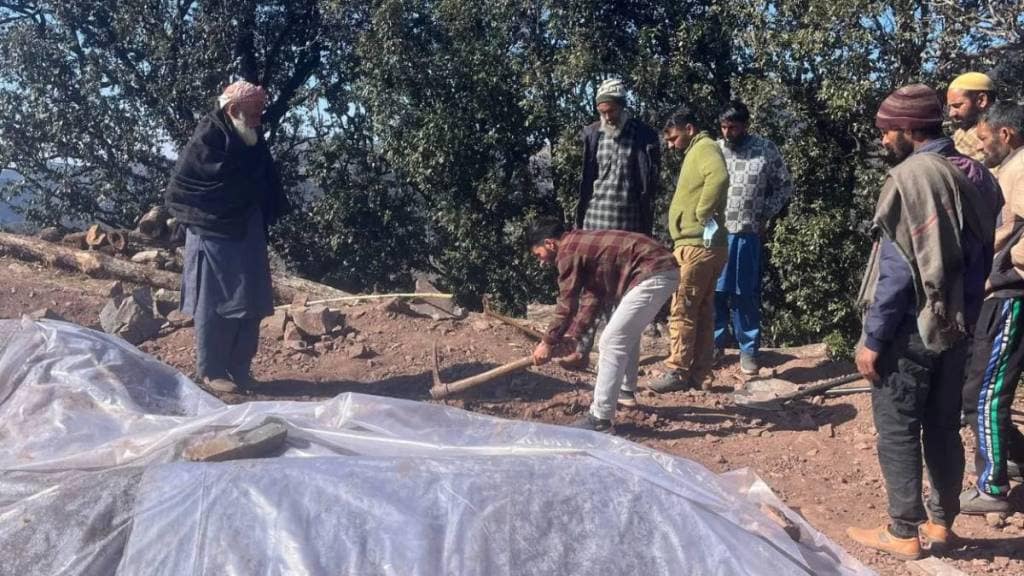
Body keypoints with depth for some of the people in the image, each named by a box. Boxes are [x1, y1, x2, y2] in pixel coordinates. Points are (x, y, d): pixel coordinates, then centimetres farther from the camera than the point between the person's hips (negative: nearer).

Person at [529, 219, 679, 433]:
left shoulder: (568, 252, -8)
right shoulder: (583, 245, 21)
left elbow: (567, 305, -7)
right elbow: (592, 297, 23)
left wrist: (548, 343, 3)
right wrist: (573, 335, 18)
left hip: (653, 275, -11)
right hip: (662, 269, 11)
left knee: (612, 341, -9)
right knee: (628, 331, 29)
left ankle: (601, 419, -7)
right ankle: (626, 390, 46)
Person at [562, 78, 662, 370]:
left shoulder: (644, 137, -3)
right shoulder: (592, 134, 4)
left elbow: (651, 186, -2)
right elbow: (584, 182, 7)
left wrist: (646, 230, -6)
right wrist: (578, 224, 5)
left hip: (629, 225, -2)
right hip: (595, 222, 2)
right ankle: (583, 350, 1)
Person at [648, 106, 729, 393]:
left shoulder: (704, 147, -10)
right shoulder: (697, 151, 22)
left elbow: (719, 178, -30)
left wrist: (703, 214, -23)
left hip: (696, 246, -10)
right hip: (702, 246, 10)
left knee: (682, 311, -6)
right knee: (702, 311, 11)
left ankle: (678, 372, -2)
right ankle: (699, 373, 16)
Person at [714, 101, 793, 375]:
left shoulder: (765, 150, -1)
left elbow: (784, 186, 8)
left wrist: (765, 216, 1)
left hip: (748, 234, -1)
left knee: (746, 294, 5)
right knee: (714, 290, 5)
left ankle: (748, 350, 16)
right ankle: (715, 343, 21)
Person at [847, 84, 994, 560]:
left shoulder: (907, 178, -16)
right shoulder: (959, 177, 6)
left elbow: (896, 269, -19)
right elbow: (977, 256, 10)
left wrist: (873, 338, -14)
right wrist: (960, 311, 16)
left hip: (909, 331, -8)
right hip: (951, 329, 8)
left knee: (898, 432, 2)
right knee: (943, 429, 14)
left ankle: (904, 533, 8)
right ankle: (941, 522, 25)